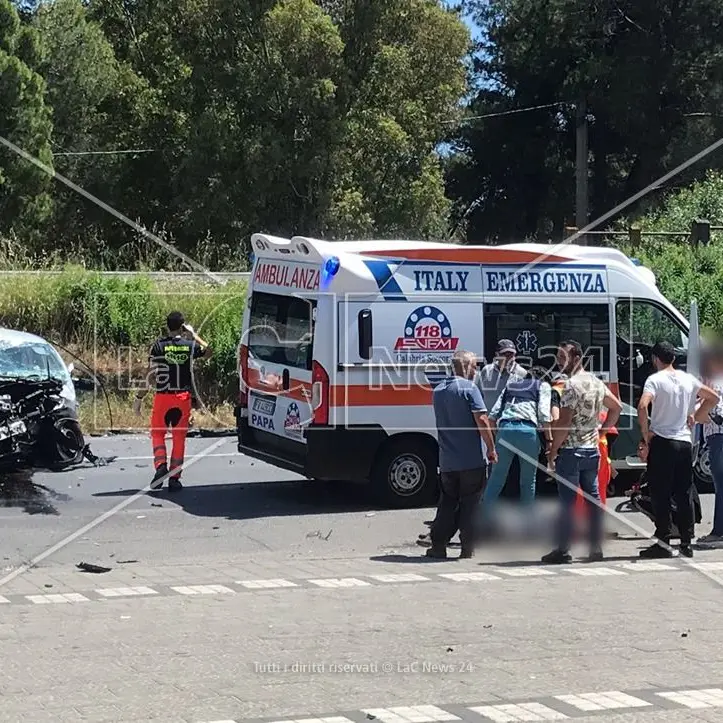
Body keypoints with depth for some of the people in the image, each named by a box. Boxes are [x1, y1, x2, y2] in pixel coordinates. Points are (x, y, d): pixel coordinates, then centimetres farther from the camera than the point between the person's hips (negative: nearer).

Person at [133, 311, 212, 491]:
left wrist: (139, 397, -4)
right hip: (183, 397, 1)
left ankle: (160, 465, -11)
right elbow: (208, 352, 21)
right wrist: (194, 335, 24)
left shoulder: (159, 345, -6)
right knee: (179, 437, 9)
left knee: (157, 433, 12)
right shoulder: (190, 345, 0)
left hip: (163, 396, -1)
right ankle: (174, 477, 7)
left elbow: (151, 374, -9)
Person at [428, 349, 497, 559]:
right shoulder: (468, 388, -10)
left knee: (447, 502, 13)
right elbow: (481, 420, -16)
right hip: (472, 458, -6)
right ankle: (468, 548, 3)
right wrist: (491, 448, -8)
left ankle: (438, 546, 10)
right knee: (470, 502, 2)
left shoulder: (438, 390, 13)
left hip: (447, 460, 6)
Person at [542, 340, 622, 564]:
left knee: (567, 501, -4)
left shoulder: (572, 384, -14)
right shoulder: (596, 382, 11)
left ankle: (563, 550, -2)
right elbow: (616, 407, 20)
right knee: (593, 499, 9)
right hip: (592, 450, 8)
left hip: (571, 450, -8)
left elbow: (564, 422, -18)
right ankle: (596, 548, 10)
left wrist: (553, 451, -11)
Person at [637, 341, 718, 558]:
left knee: (660, 495, -1)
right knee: (684, 495, 9)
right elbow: (713, 398, 19)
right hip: (685, 442, 5)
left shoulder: (655, 379, -9)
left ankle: (663, 542, -3)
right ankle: (687, 542, 11)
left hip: (662, 442, -5)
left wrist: (645, 435, -13)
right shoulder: (688, 379, 9)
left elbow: (642, 406, -23)